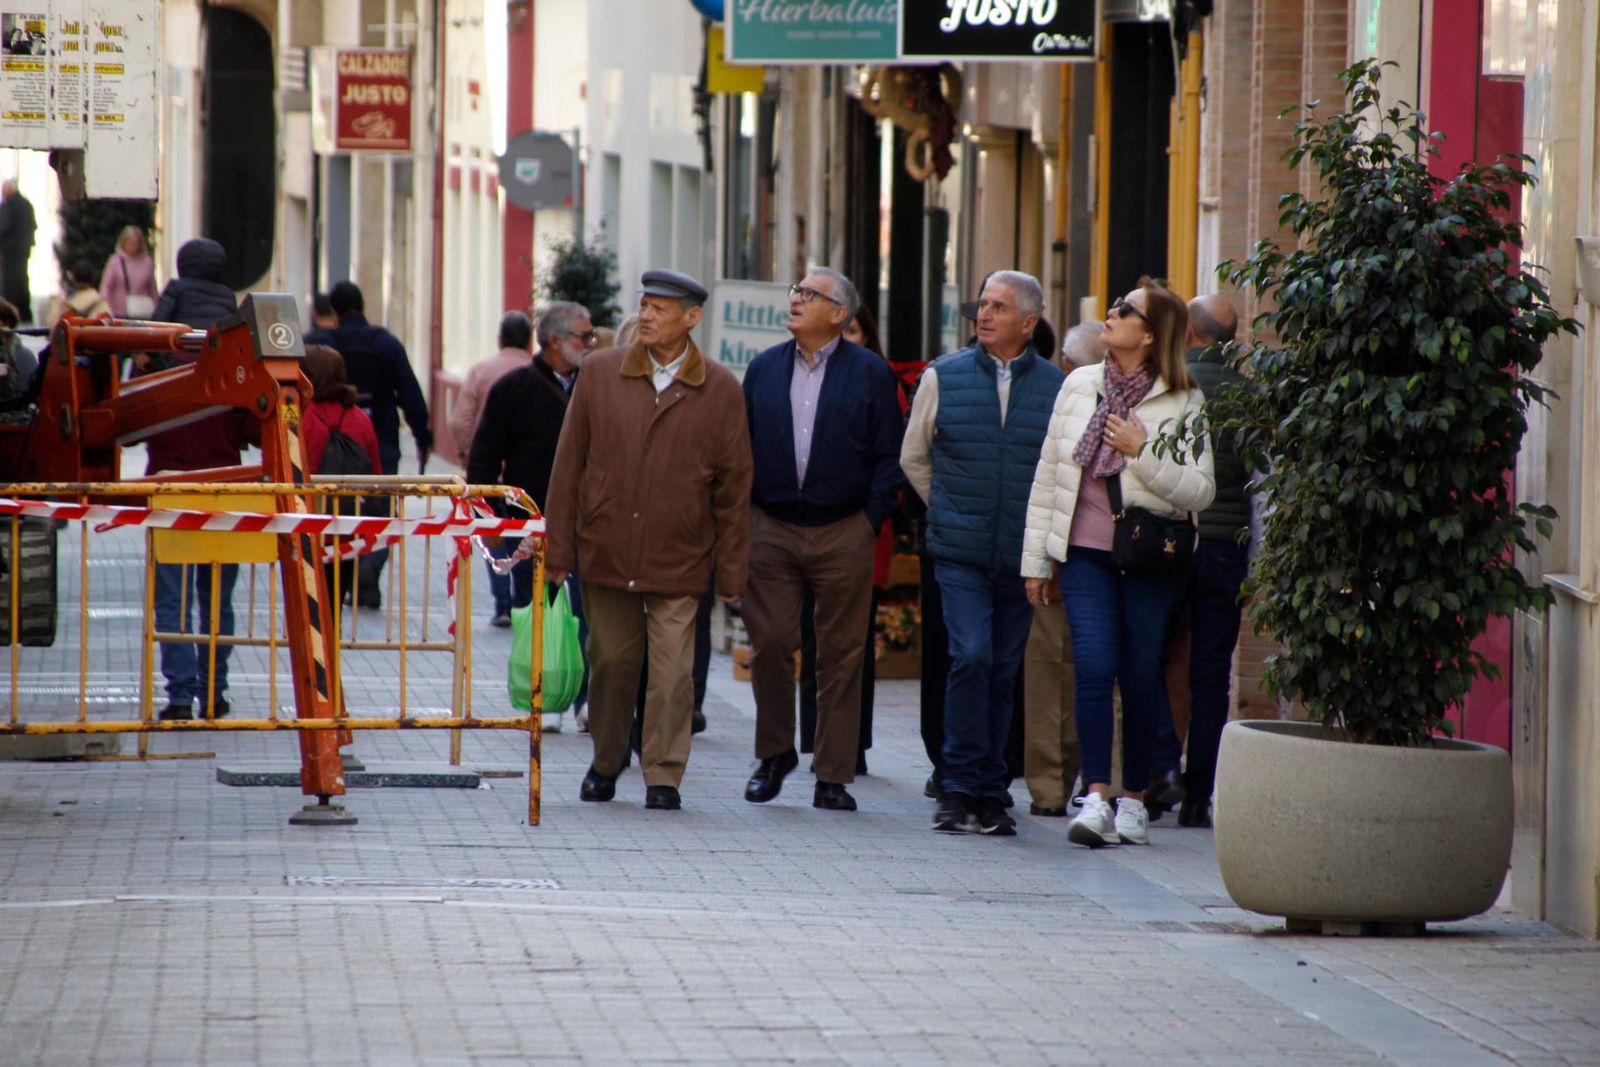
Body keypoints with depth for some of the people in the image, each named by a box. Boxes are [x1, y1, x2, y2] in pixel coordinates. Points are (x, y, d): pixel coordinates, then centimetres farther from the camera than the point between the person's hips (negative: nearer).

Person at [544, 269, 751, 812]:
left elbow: (734, 484, 3)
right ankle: (606, 762, 29)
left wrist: (731, 572, 0)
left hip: (679, 559, -2)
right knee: (611, 661, 11)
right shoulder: (600, 373, 3)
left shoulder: (720, 389, 0)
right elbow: (569, 463, 6)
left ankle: (663, 776, 3)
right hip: (605, 552, 2)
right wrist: (559, 551, 2)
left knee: (672, 671, -5)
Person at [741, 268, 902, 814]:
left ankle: (833, 776, 6)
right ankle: (774, 753, 17)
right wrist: (742, 513, 5)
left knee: (840, 655, 1)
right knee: (768, 645, -1)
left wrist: (871, 520, -5)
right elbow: (741, 445, 13)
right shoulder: (764, 369, 11)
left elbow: (889, 456, 2)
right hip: (770, 528, 2)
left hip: (843, 533, -2)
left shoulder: (871, 374, 2)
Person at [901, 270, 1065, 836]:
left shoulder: (1054, 386, 2)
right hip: (960, 554, -1)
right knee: (972, 656, -15)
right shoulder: (944, 376, 4)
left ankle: (989, 793, 13)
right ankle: (959, 787, -9)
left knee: (1003, 672, 6)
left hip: (1021, 555, 1)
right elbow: (914, 457, 15)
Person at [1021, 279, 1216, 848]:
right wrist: (1035, 559, 11)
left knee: (1140, 675, 2)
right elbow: (1048, 475, 13)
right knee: (1094, 667, -10)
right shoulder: (1078, 386, 9)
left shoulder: (1181, 401, -2)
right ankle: (1096, 797, -13)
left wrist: (1143, 453, -16)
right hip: (1085, 550, 2)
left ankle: (1133, 799, 15)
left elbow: (1200, 490, -7)